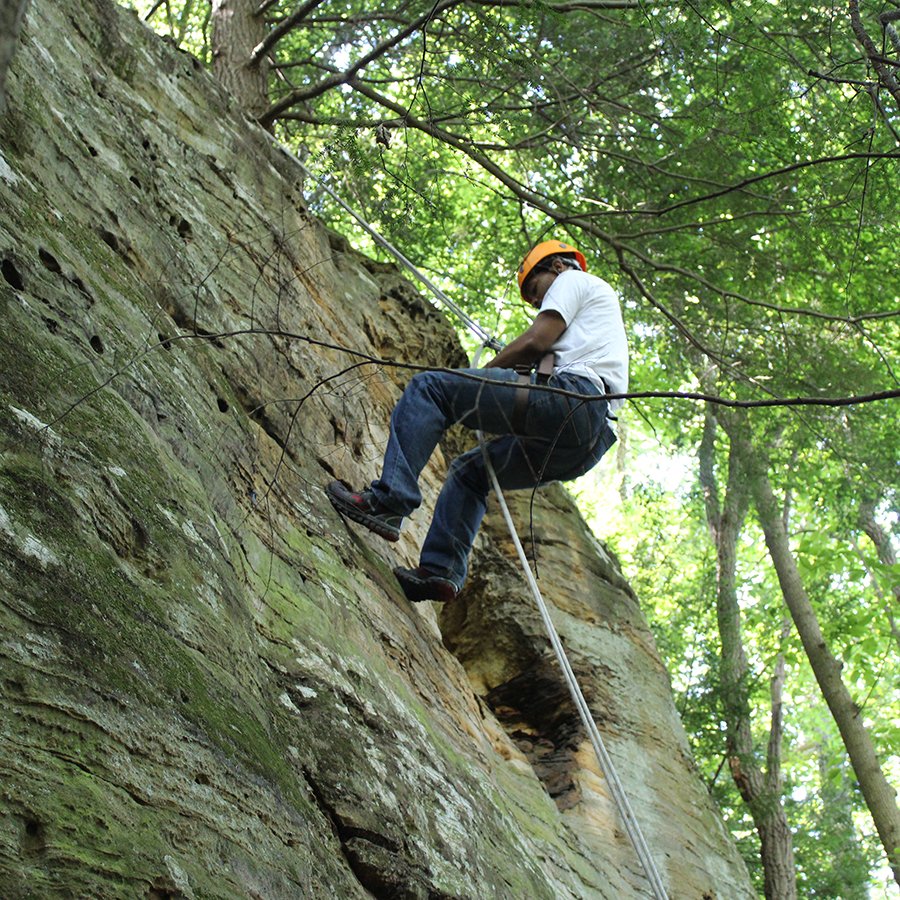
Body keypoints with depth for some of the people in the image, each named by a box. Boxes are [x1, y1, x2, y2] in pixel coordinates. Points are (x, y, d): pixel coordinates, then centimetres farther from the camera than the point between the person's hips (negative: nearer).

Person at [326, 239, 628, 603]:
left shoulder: (573, 280, 14)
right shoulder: (602, 303, 40)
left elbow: (535, 342, -2)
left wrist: (480, 377, 10)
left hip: (573, 400, -10)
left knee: (428, 387, -10)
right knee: (469, 471, 23)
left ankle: (388, 501, -23)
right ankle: (441, 570, 5)